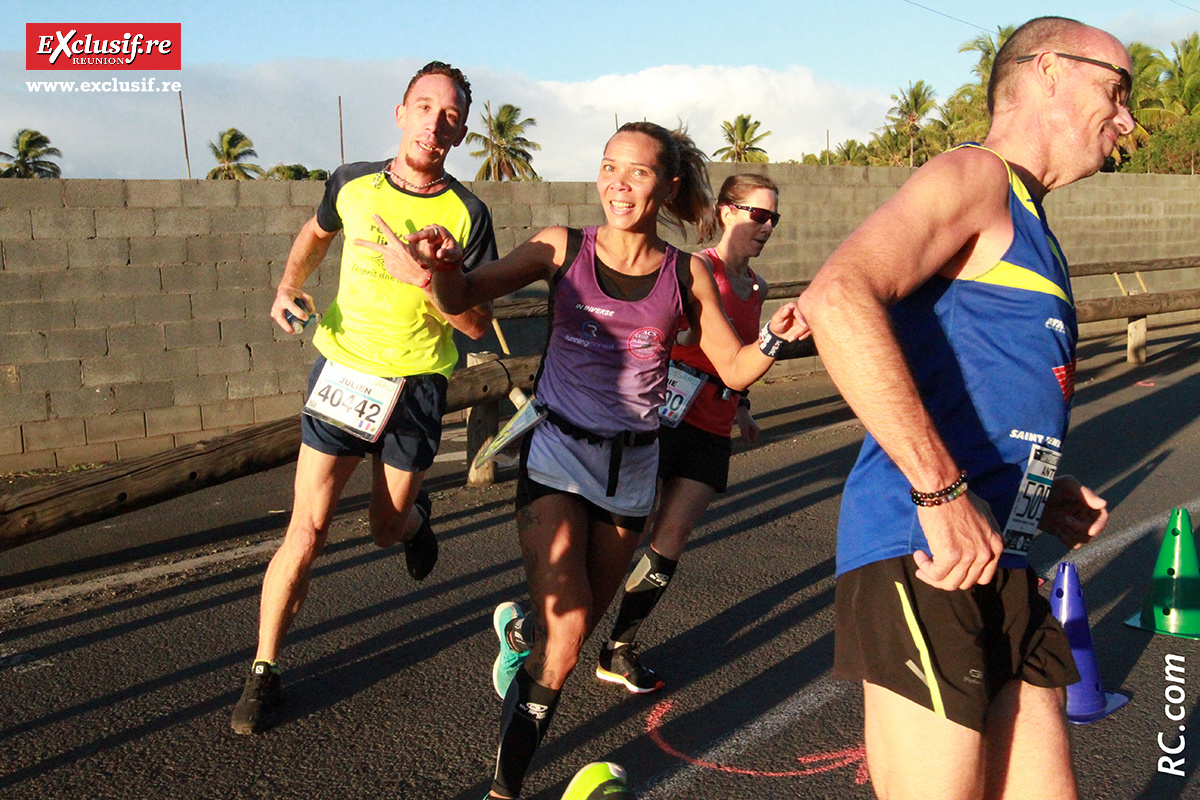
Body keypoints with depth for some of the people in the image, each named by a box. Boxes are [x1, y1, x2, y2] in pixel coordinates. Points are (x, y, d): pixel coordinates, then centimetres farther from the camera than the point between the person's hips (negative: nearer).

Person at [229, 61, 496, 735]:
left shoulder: (467, 214, -10)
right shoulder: (353, 183, -3)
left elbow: (478, 324, -9)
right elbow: (318, 232, 20)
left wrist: (432, 286, -27)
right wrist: (289, 288, 4)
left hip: (416, 387, -1)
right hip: (341, 372, 1)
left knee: (388, 531, 13)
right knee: (308, 531, -4)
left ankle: (415, 511, 52)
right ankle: (264, 671, 12)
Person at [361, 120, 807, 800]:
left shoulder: (687, 273, -1)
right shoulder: (564, 249, -6)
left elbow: (734, 369, 3)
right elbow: (463, 299, -11)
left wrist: (774, 338, -17)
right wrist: (445, 264, -33)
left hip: (634, 464, 3)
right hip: (560, 453, -3)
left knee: (584, 620, 17)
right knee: (566, 640, -14)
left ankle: (520, 630, 53)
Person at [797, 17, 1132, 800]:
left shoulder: (1027, 224, 25)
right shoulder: (975, 177, -4)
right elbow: (836, 301, -25)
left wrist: (1040, 491, 16)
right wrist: (943, 493, -27)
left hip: (1001, 568, 10)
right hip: (923, 561, -9)